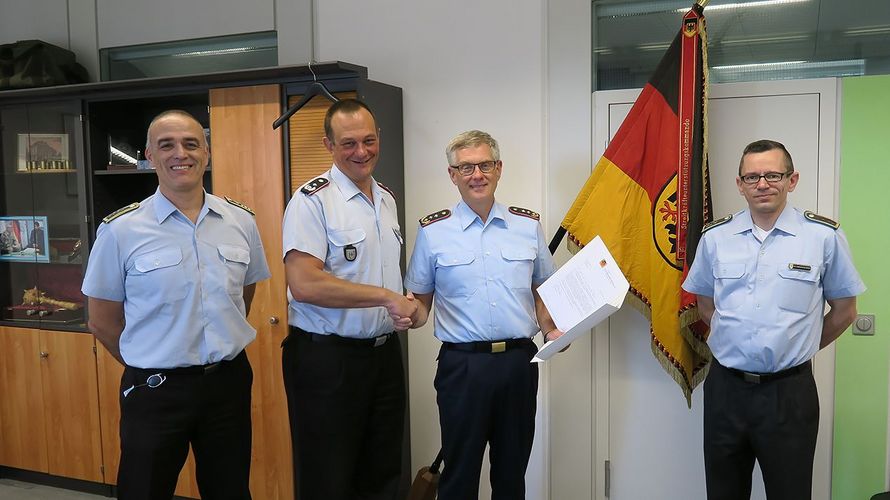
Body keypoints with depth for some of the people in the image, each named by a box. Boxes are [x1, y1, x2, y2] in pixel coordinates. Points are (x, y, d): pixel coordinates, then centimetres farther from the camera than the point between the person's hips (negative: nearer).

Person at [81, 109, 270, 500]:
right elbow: (102, 322, -1)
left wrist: (220, 349, 11)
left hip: (229, 382, 3)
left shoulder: (241, 222, 0)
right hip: (155, 390, -3)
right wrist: (150, 368, 5)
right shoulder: (119, 229, -8)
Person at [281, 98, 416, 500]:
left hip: (384, 354, 7)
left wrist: (405, 306, 3)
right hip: (327, 358, -7)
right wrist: (385, 297, -21)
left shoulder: (387, 199, 11)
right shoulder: (312, 200, -13)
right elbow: (304, 284, -24)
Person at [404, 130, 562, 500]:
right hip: (462, 364, -2)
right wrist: (411, 314, -16)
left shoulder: (528, 225, 7)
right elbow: (420, 301, 5)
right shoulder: (433, 231, 0)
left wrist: (552, 330, -3)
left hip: (520, 361, 2)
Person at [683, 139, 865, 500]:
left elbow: (844, 310, 6)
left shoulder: (824, 236, -4)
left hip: (789, 391, -2)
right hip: (725, 386, 2)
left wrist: (798, 348, 7)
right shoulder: (715, 237, 2)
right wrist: (737, 342, 7)